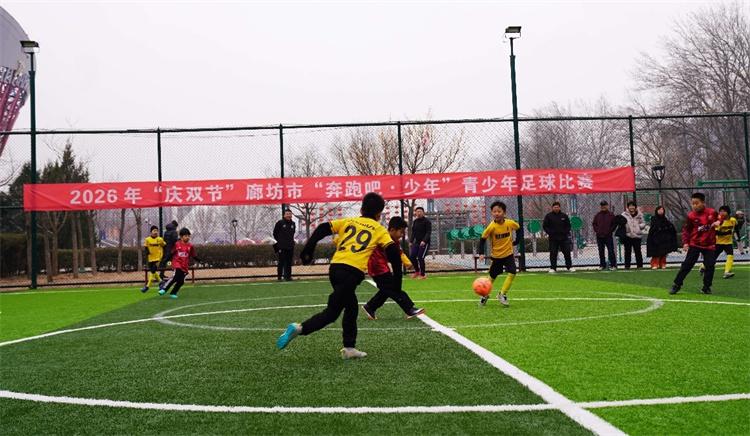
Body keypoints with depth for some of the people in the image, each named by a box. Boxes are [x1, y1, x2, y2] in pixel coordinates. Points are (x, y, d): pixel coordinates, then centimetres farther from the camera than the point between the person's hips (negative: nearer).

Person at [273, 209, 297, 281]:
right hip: (282, 247, -5)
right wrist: (280, 241, 7)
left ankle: (288, 276, 11)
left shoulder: (293, 224, 10)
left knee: (289, 262, 6)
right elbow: (275, 233, 4)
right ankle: (279, 276, 2)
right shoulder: (280, 223, -5)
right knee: (281, 262, -3)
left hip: (290, 246, 5)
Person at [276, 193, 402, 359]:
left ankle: (349, 348, 22)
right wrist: (397, 281, 7)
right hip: (352, 272, -5)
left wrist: (307, 250, 12)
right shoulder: (379, 229, 12)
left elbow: (322, 229, 10)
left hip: (335, 267, 5)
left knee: (351, 307, 21)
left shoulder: (348, 221, 21)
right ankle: (299, 328, -18)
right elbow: (393, 252, 2)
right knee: (332, 312, 0)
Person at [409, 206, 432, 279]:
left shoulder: (427, 221, -9)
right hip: (416, 242, 6)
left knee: (420, 258, -10)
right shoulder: (415, 221, 10)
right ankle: (417, 271, 22)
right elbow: (413, 232, 15)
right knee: (412, 256, -1)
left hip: (425, 243, -6)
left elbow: (428, 232, -15)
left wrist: (424, 241, -27)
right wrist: (411, 241, 4)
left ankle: (423, 274, 7)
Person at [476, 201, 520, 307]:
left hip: (509, 253, 2)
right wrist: (481, 253, -18)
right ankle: (485, 295, 35)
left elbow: (518, 228, 10)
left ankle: (502, 294, 0)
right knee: (492, 276, 11)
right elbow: (483, 239, -11)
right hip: (497, 255, -1)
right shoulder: (491, 226, -19)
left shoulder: (510, 223, -12)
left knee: (512, 273, -17)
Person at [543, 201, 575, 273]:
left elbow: (568, 225, 14)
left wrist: (566, 232, 0)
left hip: (563, 238, 2)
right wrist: (549, 233, -7)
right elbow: (544, 226, 3)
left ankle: (569, 266, 11)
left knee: (567, 252, 2)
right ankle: (553, 268, 5)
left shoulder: (564, 216, 8)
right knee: (553, 254, -1)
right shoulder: (548, 216, 2)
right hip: (553, 238, -2)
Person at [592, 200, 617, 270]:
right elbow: (594, 224, 15)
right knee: (601, 252, 8)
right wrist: (596, 230, 2)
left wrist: (610, 231, -6)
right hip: (599, 236, 3)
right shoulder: (597, 215, 8)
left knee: (611, 251, -4)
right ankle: (602, 265, 15)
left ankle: (613, 265, 1)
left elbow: (614, 224, 2)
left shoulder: (611, 214, 0)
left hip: (608, 236, -3)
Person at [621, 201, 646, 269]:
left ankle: (640, 265, 12)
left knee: (638, 251, 4)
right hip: (627, 235, -1)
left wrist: (639, 226, -8)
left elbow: (643, 223, 11)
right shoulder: (624, 214, 0)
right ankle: (627, 265, 11)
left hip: (637, 235, 1)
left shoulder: (639, 215, 6)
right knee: (628, 251, 5)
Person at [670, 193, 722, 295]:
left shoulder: (712, 212, -4)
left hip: (709, 245, 1)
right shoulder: (691, 216, -7)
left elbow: (720, 218, 16)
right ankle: (677, 285, 2)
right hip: (694, 244, -1)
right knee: (687, 264, -4)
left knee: (710, 265, 0)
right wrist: (685, 242, -9)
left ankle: (706, 287, 15)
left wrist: (718, 222, -7)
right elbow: (686, 230, -2)